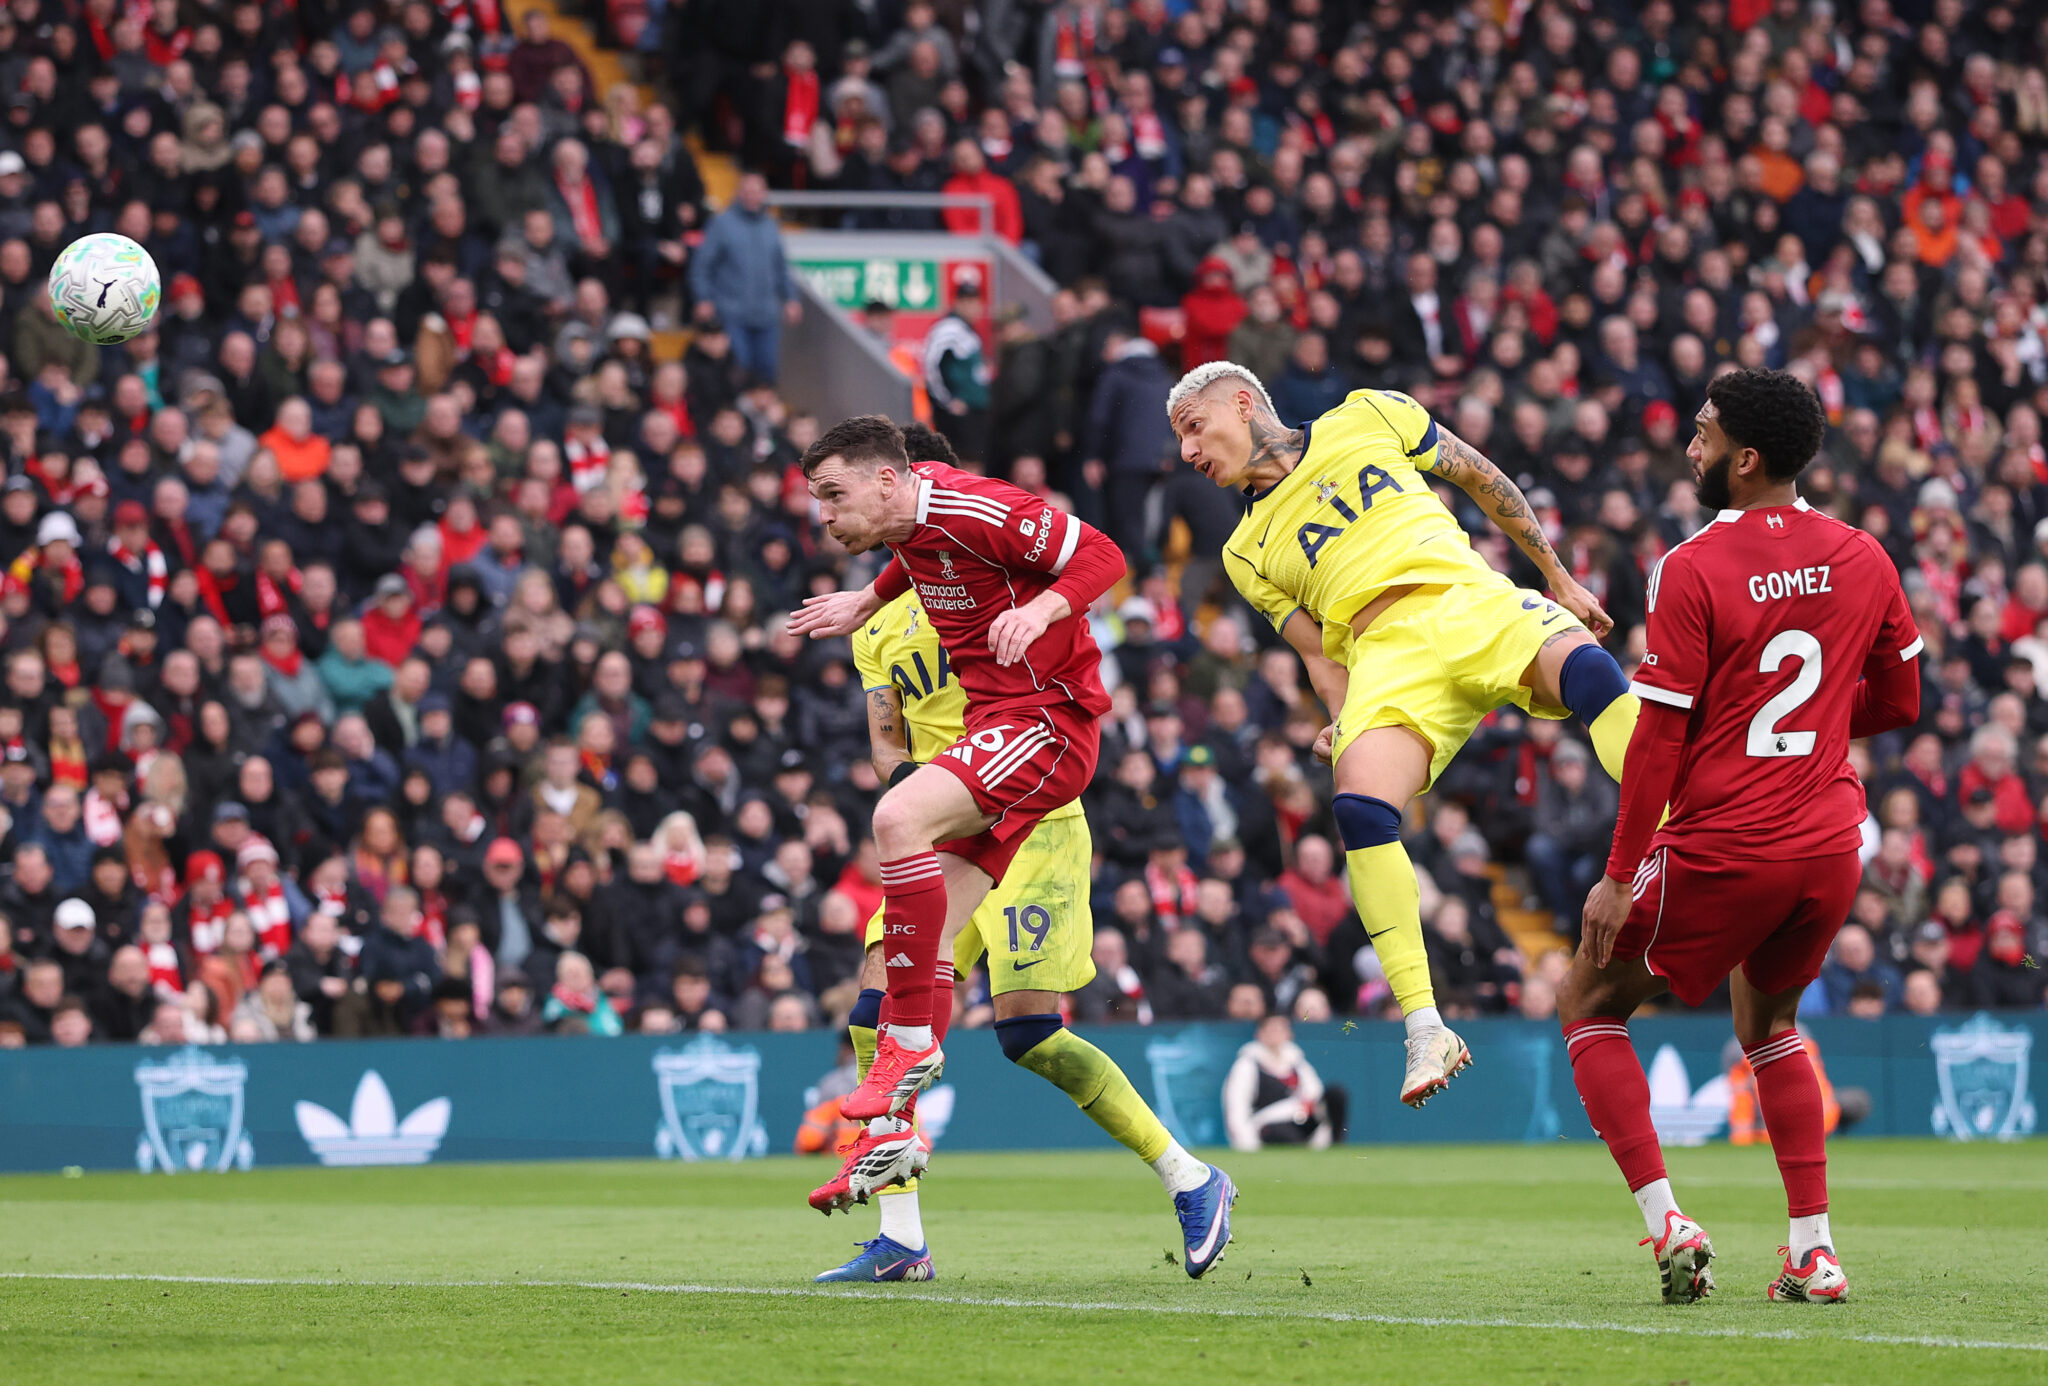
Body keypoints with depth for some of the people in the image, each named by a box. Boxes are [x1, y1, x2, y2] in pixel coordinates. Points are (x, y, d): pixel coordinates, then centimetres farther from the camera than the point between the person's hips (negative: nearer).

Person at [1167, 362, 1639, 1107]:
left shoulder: (1367, 418, 17)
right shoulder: (1248, 552, 22)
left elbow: (1481, 478, 24)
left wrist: (1559, 577, 21)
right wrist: (1343, 723, -4)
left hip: (1476, 605, -1)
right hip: (1387, 655, 1)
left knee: (1584, 664, -35)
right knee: (1358, 803, -28)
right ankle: (1425, 1029, -28)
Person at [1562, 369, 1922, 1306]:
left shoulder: (1692, 569, -13)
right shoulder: (1862, 560, 3)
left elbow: (1659, 737, -14)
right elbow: (1899, 702, 14)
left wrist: (1619, 876, -8)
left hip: (1722, 845, -6)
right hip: (1831, 843, 6)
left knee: (1589, 1008, 13)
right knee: (1768, 1026, 28)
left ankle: (1665, 1219, -3)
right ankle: (1813, 1249, 17)